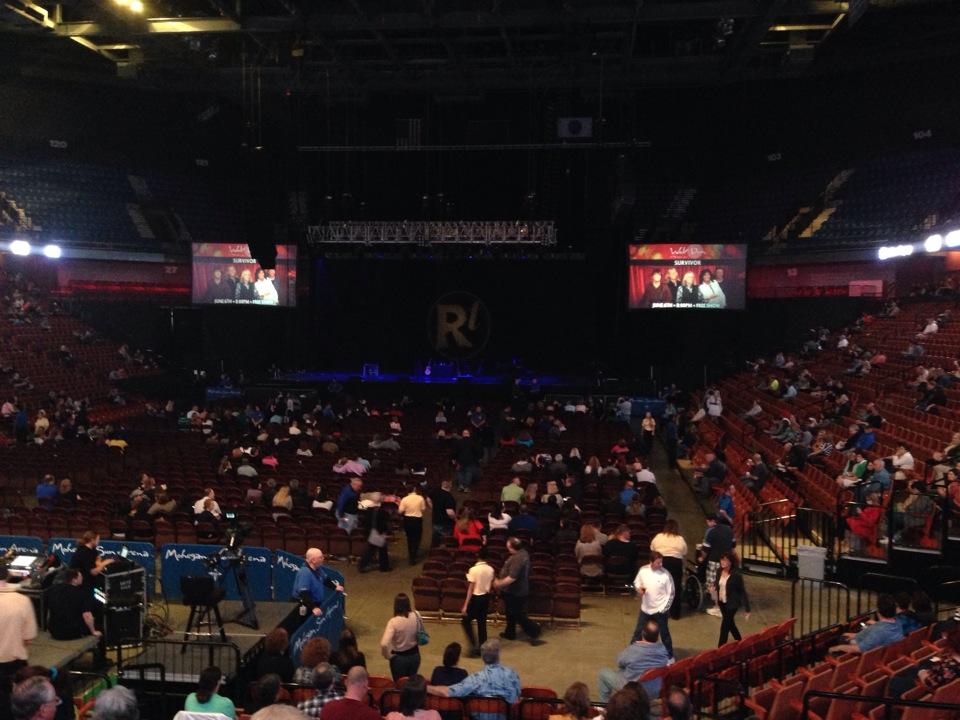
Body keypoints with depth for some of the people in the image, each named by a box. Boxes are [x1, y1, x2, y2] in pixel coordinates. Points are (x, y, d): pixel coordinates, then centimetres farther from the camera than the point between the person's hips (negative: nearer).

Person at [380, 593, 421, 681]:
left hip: (399, 658, -4)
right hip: (415, 655, 4)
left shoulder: (394, 622, -27)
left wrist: (388, 656, -18)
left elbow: (384, 644, -34)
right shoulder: (416, 615, -15)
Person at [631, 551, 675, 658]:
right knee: (638, 632, 16)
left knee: (664, 634, 11)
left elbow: (670, 593, -10)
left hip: (660, 610, -3)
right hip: (645, 609, 3)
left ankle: (669, 656, 29)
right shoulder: (643, 570, -9)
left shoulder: (665, 574, -17)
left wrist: (664, 608, -13)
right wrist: (638, 588, -13)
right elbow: (636, 581, 9)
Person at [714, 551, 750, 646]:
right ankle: (739, 641, 45)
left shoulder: (736, 574, -23)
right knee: (730, 623, 22)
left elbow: (743, 591, -18)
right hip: (721, 602, 6)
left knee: (725, 625, -2)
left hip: (732, 603, -6)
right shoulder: (720, 571, -5)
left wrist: (747, 609, -17)